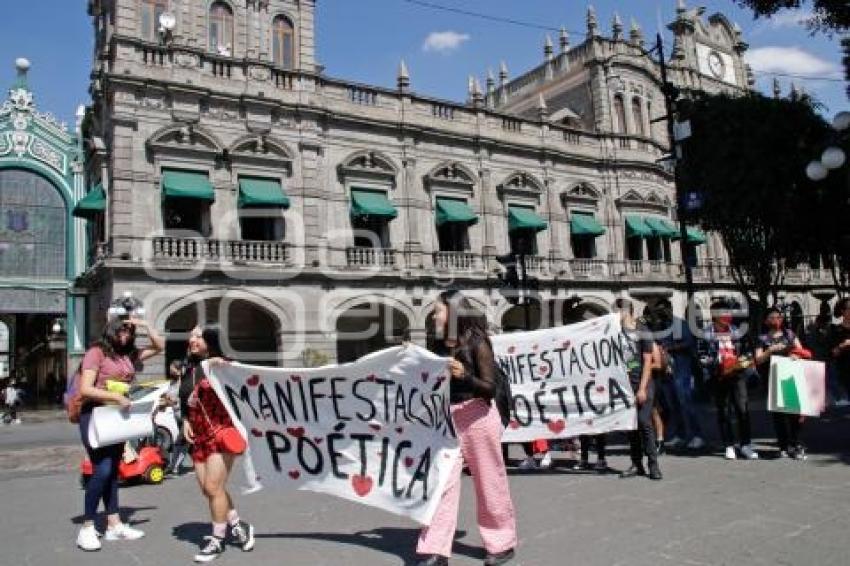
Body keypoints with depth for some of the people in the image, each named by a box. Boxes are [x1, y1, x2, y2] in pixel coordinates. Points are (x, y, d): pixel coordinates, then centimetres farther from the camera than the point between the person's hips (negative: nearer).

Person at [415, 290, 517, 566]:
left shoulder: (476, 342, -12)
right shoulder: (440, 346, 6)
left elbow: (490, 388, -16)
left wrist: (464, 375, -31)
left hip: (477, 416, -5)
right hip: (447, 417, 5)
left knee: (489, 482, 8)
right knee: (441, 481, -1)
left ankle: (503, 543, 26)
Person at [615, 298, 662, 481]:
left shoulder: (642, 330, -5)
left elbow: (648, 361, -8)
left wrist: (642, 388, -13)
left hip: (642, 384, -5)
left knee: (644, 422, -10)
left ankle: (653, 464, -1)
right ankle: (636, 464, 13)